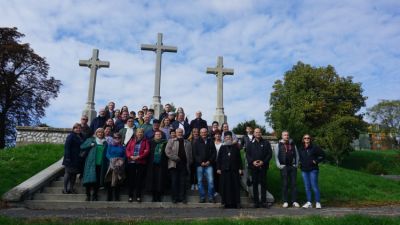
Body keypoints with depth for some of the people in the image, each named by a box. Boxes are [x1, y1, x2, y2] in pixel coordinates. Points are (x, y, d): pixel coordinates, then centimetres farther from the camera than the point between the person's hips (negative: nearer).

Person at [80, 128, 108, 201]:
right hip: (91, 164, -2)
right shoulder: (91, 140, 7)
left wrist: (107, 164, 5)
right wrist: (90, 145, -11)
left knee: (98, 181, 2)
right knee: (90, 180, -7)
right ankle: (88, 195, 8)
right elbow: (82, 147, 2)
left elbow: (106, 154, 14)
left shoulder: (105, 143, 13)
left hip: (101, 165, 2)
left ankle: (95, 195, 17)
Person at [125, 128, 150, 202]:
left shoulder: (145, 141, 8)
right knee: (131, 179, 4)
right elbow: (127, 149, 7)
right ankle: (130, 196, 13)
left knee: (139, 180, 0)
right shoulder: (132, 140, 15)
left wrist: (139, 156, -15)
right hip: (131, 162, 2)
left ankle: (138, 196, 8)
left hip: (141, 162, -2)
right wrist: (130, 156, -11)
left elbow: (147, 151, -3)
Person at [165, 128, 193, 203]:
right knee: (174, 181, 0)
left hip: (184, 165, 2)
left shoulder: (187, 143, 17)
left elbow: (190, 154, 13)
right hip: (174, 164, -2)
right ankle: (175, 197, 8)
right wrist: (176, 158, -12)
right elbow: (167, 151, -5)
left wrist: (189, 163, 1)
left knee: (183, 182, 3)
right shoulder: (171, 141, 8)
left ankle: (183, 197, 10)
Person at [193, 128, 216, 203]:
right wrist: (200, 162, -8)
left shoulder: (210, 141, 10)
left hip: (209, 164, 0)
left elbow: (214, 153, 7)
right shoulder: (196, 142, 6)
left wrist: (209, 161, -5)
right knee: (200, 181, 3)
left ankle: (211, 197, 5)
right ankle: (202, 197, 11)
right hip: (199, 165, 0)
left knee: (211, 181, -5)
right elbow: (194, 154, 1)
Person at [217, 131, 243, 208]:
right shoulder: (222, 147, 8)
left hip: (234, 170, 0)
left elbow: (239, 158, 7)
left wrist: (240, 168, 2)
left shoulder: (236, 147, 7)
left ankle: (236, 202, 8)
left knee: (235, 186, 1)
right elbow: (219, 159, 8)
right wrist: (218, 168, 1)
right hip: (225, 170, 0)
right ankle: (227, 202, 9)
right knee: (225, 186, 1)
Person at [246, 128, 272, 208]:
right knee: (255, 183, 3)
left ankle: (264, 201, 10)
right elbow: (247, 154, 6)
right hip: (254, 166, 1)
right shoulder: (251, 144, 9)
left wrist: (263, 162, -10)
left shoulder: (266, 143, 7)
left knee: (263, 183, 2)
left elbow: (270, 154, 3)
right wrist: (252, 162, -10)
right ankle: (256, 201, 10)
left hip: (263, 166, 0)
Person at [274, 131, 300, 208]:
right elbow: (276, 156, 1)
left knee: (293, 184, 3)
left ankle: (294, 201, 9)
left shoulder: (292, 144, 11)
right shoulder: (278, 145, 3)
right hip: (284, 167, -2)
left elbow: (297, 154, 14)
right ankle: (285, 201, 7)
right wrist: (279, 165, -6)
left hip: (293, 166, 2)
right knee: (285, 184, 1)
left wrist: (296, 164, 5)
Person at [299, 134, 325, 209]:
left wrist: (316, 161, -8)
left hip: (313, 170, -5)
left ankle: (318, 202, 6)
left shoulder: (314, 147, -4)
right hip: (304, 170, 5)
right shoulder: (301, 149, 11)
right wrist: (300, 163, 11)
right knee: (307, 187, 8)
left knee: (314, 186, -5)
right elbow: (299, 158, 28)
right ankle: (309, 202, 14)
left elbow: (323, 155, -2)